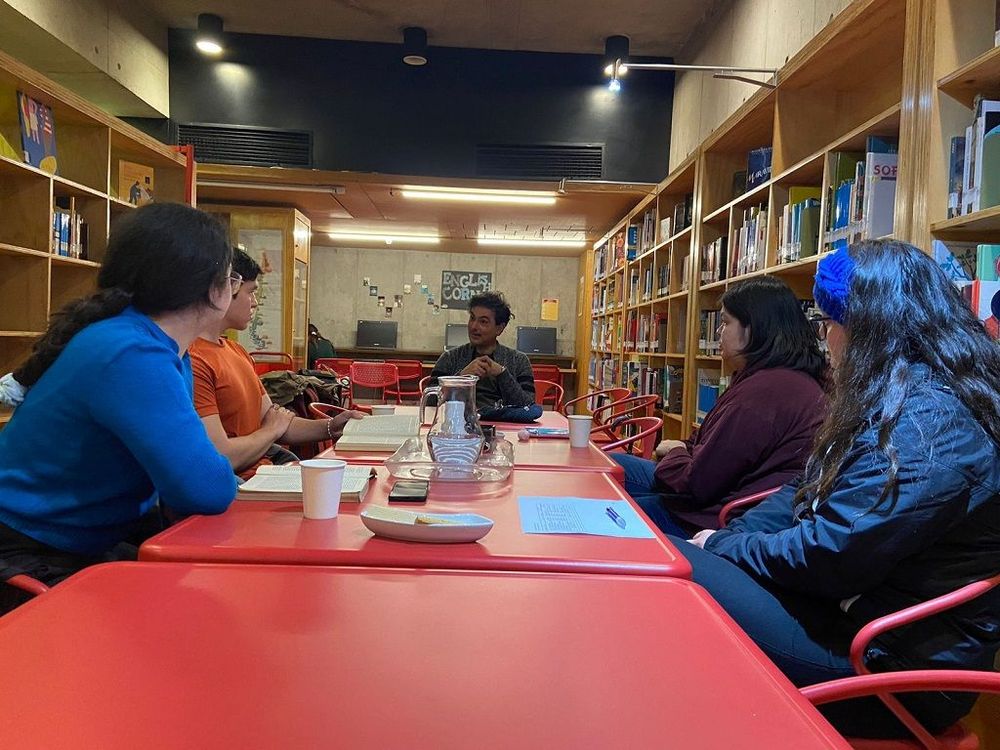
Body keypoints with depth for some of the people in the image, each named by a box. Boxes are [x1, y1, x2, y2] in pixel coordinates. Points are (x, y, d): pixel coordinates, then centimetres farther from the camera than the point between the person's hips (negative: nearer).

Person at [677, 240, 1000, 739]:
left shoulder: (931, 423, -23)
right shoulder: (904, 399, 11)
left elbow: (828, 557, -25)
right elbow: (809, 498, 14)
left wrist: (720, 547, -10)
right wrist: (726, 538, 2)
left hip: (891, 660, -9)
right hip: (852, 605, 10)